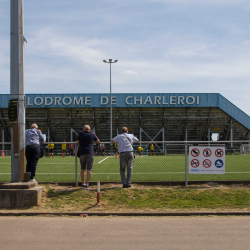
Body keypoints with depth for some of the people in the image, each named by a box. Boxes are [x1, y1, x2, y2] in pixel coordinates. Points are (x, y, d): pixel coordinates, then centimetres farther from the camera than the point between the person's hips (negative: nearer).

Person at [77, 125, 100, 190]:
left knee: (82, 169, 13)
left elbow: (78, 141, 24)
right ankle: (87, 184, -13)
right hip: (90, 153, -1)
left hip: (82, 153, 1)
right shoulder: (92, 134, 7)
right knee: (89, 169, -5)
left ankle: (83, 184, 16)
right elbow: (98, 141, 23)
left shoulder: (81, 133, 7)